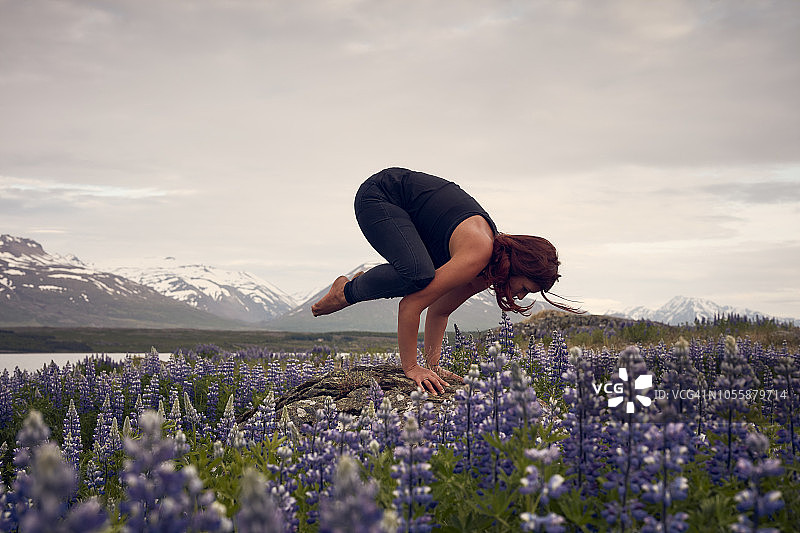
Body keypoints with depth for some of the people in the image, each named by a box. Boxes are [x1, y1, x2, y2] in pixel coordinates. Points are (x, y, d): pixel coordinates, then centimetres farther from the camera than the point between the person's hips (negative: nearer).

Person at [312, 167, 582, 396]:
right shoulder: (478, 254, -29)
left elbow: (439, 311, 7)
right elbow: (412, 304, -31)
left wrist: (433, 364, 0)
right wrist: (410, 367, -24)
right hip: (379, 194, -9)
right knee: (418, 275, -30)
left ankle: (367, 284, 11)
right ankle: (347, 292, -6)